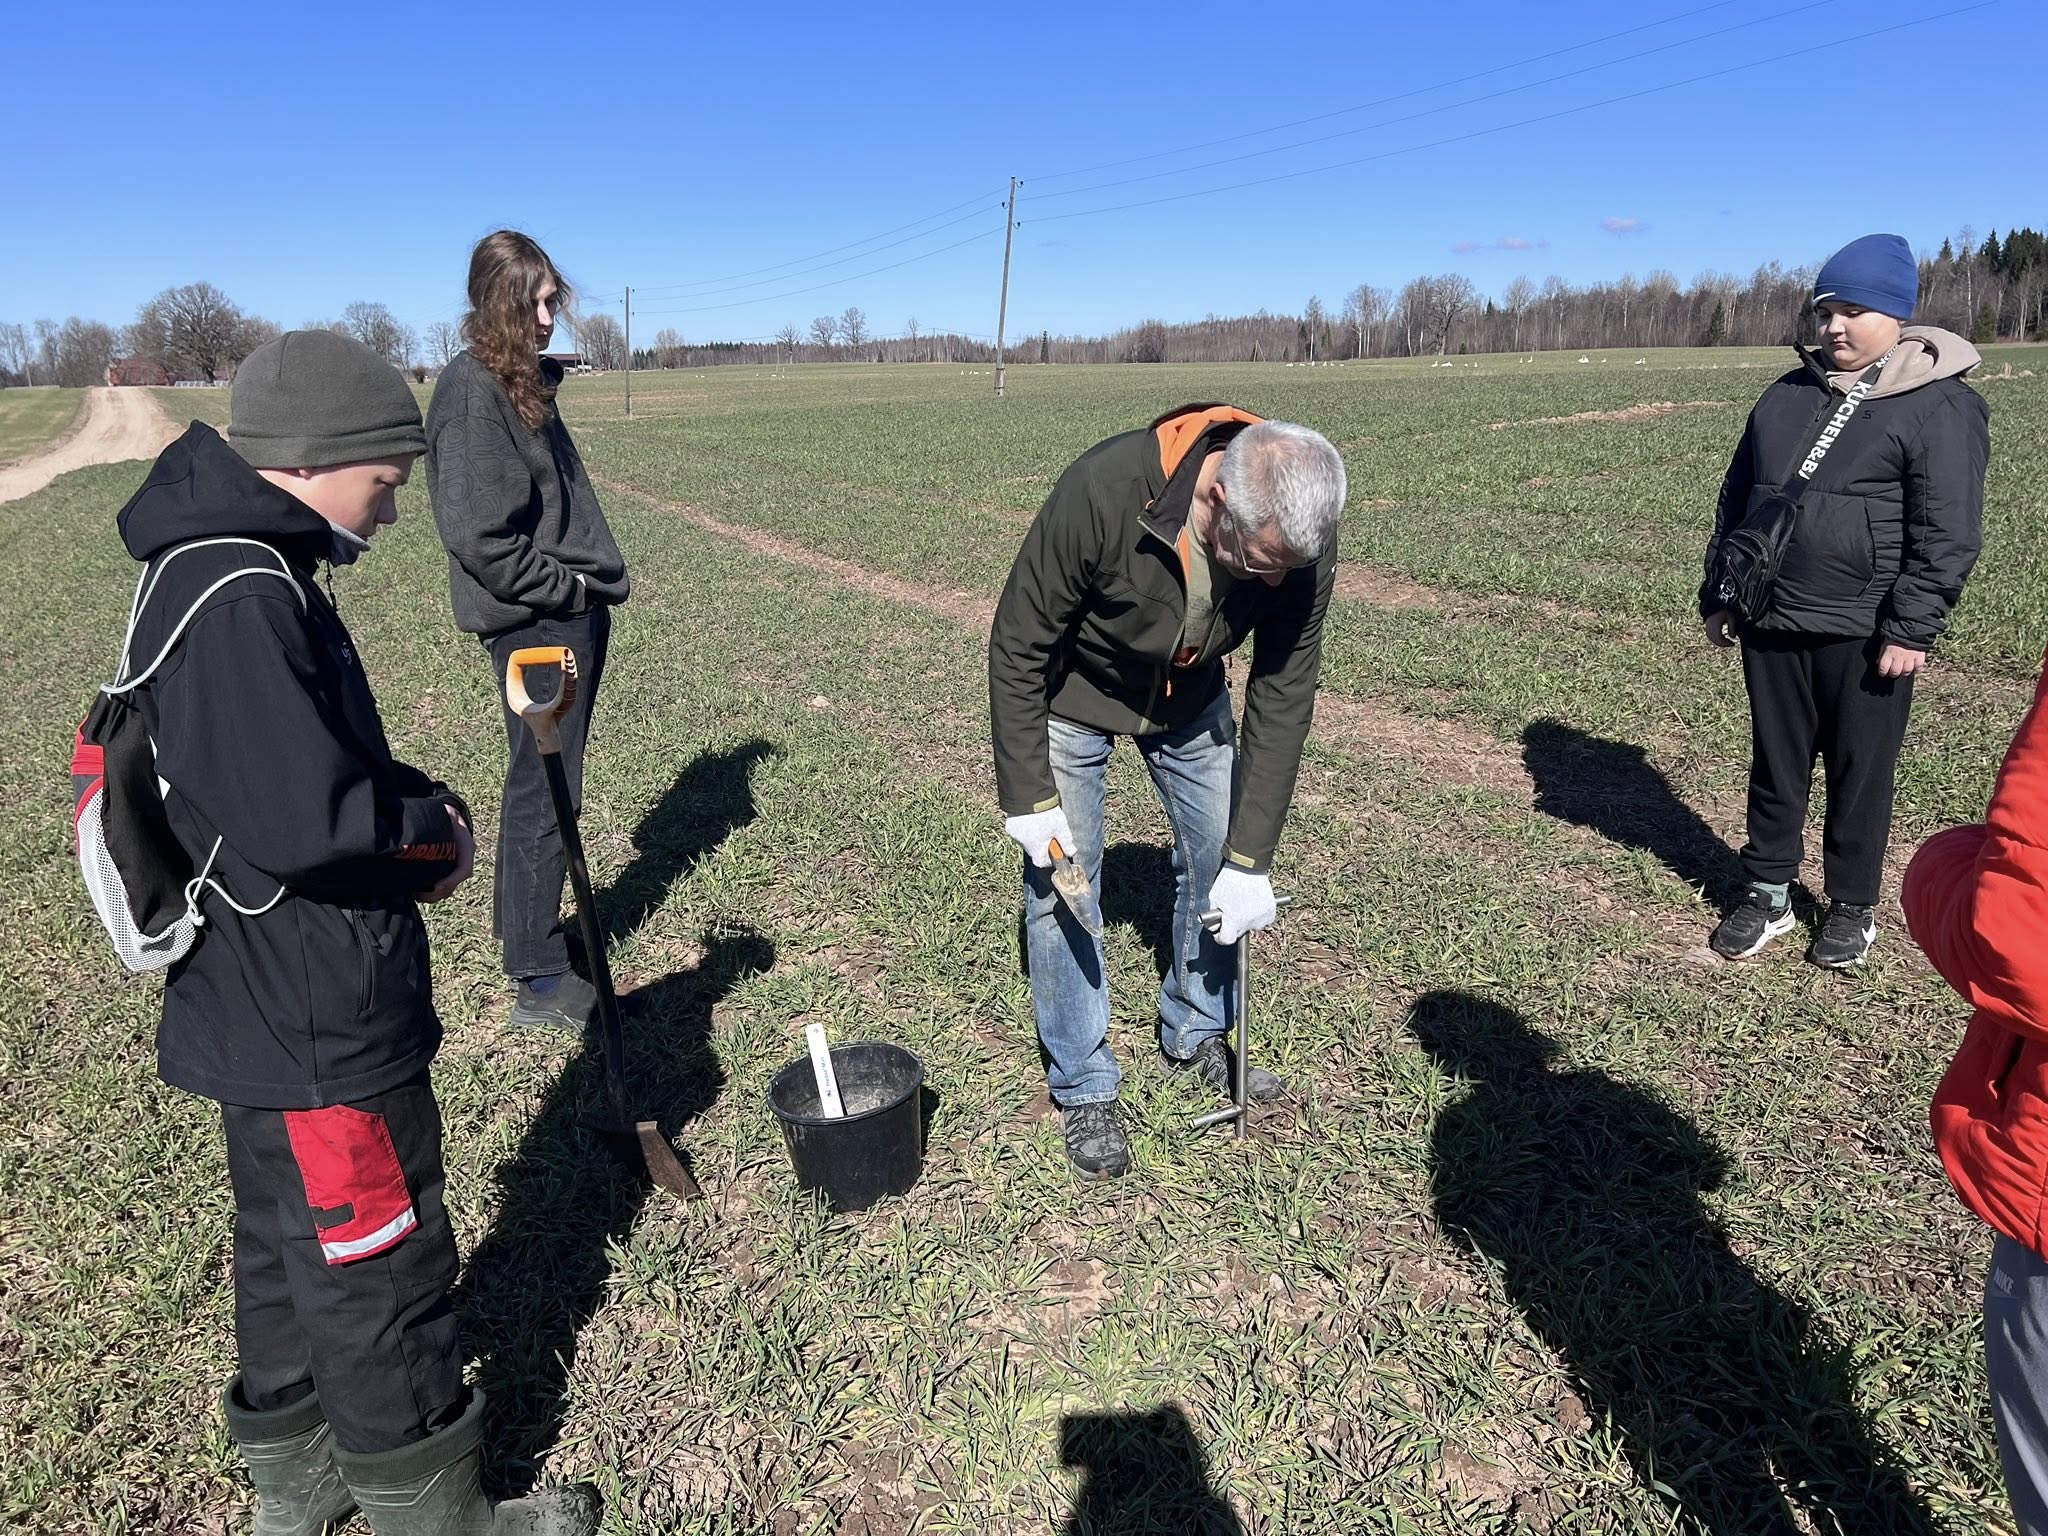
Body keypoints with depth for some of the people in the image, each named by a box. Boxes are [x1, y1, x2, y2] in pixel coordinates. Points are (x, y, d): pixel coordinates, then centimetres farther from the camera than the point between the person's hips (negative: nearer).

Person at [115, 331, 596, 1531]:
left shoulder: (244, 574, 7)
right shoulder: (239, 599, -25)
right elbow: (302, 823, -31)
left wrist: (422, 804, -1)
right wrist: (433, 831, -13)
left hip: (276, 1014, 10)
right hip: (316, 1028, -10)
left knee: (293, 1252, 24)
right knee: (384, 1277, 7)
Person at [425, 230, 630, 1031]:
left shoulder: (526, 379, 14)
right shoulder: (472, 391, -14)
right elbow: (478, 535, -21)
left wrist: (593, 586, 11)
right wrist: (563, 589, -14)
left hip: (572, 613, 9)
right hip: (533, 623, -9)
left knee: (542, 781, 17)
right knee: (545, 792, -3)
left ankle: (524, 925, 32)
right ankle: (539, 979, 7)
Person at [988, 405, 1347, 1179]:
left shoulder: (1300, 538, -27)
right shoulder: (1101, 493, -39)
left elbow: (1283, 700, -18)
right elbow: (1017, 648, -26)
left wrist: (1252, 857, -18)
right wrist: (1028, 797, -22)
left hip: (1188, 694, 4)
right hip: (1072, 694, -3)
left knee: (1217, 863, 8)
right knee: (1061, 881, -3)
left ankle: (1195, 1037, 31)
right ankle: (1084, 1087, 13)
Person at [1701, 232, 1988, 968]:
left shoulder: (1938, 404, -7)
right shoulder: (1788, 394, 10)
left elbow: (1947, 531, -11)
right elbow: (1736, 499, 14)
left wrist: (1912, 629, -15)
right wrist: (1717, 595, 12)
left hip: (1863, 636, -5)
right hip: (1771, 626, 5)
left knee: (1859, 774, 8)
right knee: (1775, 765, 13)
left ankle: (1852, 907, 24)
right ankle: (1767, 894, 26)